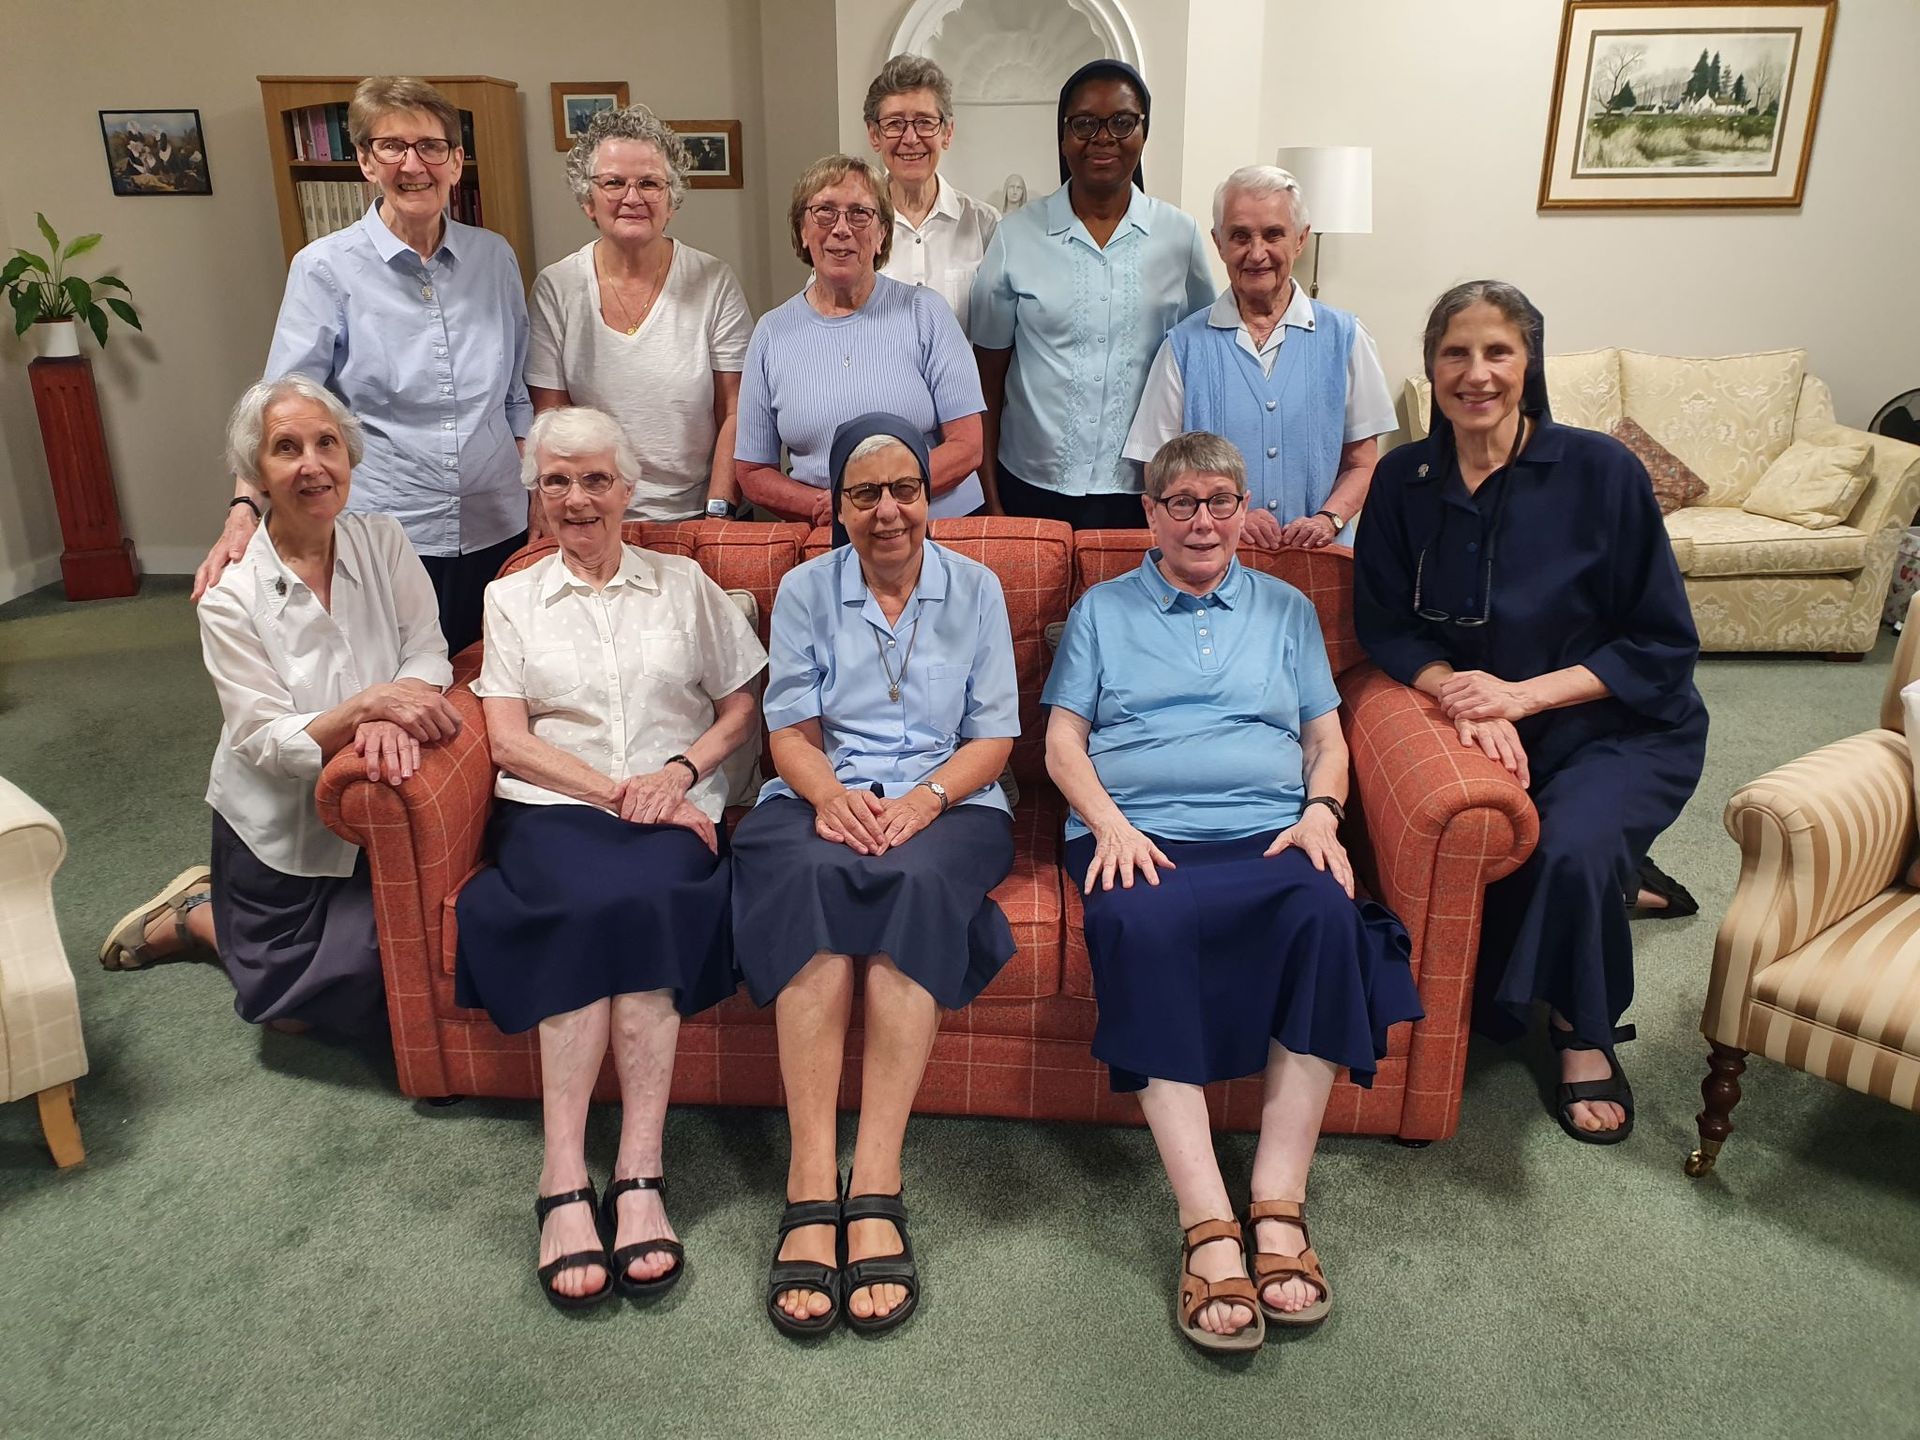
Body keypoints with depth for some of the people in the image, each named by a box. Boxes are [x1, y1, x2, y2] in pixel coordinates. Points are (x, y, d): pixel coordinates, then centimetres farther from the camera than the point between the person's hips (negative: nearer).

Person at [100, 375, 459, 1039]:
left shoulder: (383, 542, -9)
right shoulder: (232, 595, -18)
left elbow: (426, 649, -11)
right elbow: (266, 743, -20)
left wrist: (392, 715, -32)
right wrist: (368, 703, -36)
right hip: (278, 826, -3)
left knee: (375, 980, 4)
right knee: (288, 1003, 8)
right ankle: (197, 912, 37)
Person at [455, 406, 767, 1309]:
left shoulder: (683, 584, 18)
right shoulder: (511, 599, 17)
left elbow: (741, 708, 14)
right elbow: (509, 741, 5)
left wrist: (683, 771, -6)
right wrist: (618, 790, -8)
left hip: (672, 811, 0)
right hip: (553, 808, 0)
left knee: (639, 900, -34)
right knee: (594, 904, -34)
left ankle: (633, 1177, -34)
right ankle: (565, 1183, -33)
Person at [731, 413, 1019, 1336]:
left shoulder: (975, 589, 12)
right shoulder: (804, 590, 13)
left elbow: (993, 737, 5)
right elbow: (790, 731, 7)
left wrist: (923, 799, -14)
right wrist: (829, 793, -16)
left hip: (944, 804, 0)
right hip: (823, 799, 1)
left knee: (915, 882, -36)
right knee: (812, 880, -36)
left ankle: (876, 1186, -38)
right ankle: (811, 1189, -38)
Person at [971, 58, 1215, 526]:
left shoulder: (1180, 235, 2)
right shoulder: (1017, 235, 0)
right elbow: (989, 370, 2)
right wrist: (989, 492, 0)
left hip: (1147, 489, 1)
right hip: (1033, 487, 0)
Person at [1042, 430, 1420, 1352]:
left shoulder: (1286, 609, 26)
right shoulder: (1102, 610, 22)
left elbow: (1326, 734, 20)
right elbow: (1062, 739, 12)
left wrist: (1320, 810, -1)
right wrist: (1110, 823, -6)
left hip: (1268, 832, 2)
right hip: (1141, 836, -1)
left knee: (1327, 912, -34)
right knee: (1141, 925, -37)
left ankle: (1279, 1203, -30)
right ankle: (1207, 1226, -36)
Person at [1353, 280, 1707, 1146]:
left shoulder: (1600, 470, -11)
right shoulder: (1404, 481, -2)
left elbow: (1664, 645, -8)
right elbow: (1383, 627, 1)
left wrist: (1523, 693, -21)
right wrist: (1459, 692, -19)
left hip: (1623, 731, -2)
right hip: (1495, 742, 3)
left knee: (1571, 846, -31)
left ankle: (1586, 1031, -1)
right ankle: (1505, 1008, 9)